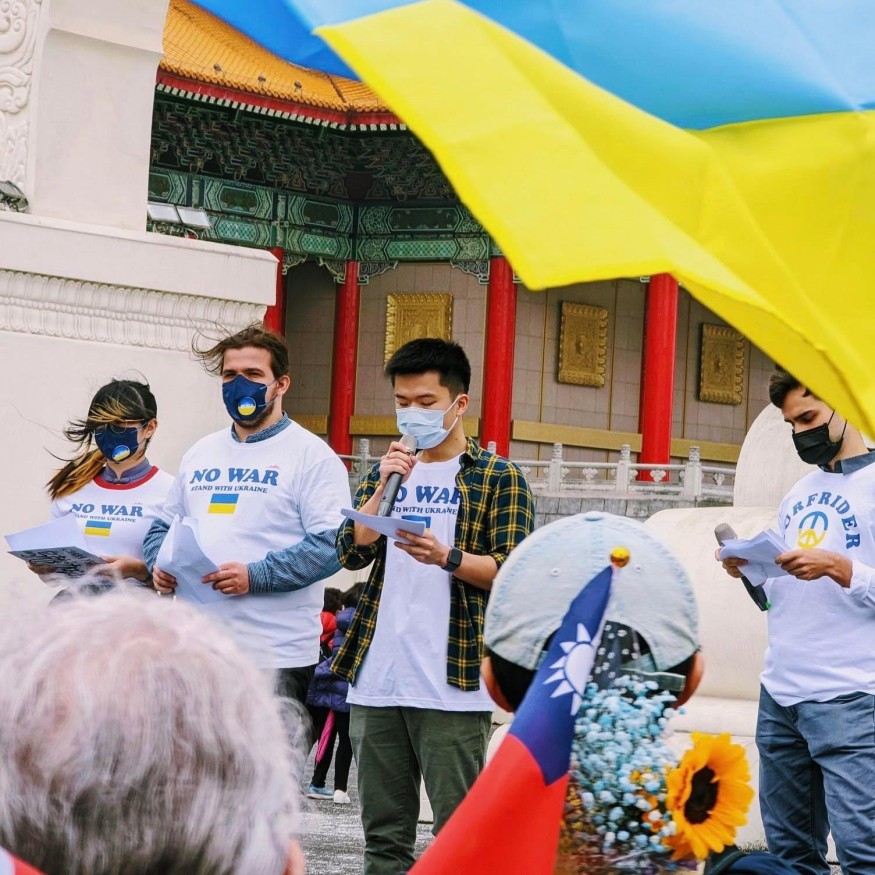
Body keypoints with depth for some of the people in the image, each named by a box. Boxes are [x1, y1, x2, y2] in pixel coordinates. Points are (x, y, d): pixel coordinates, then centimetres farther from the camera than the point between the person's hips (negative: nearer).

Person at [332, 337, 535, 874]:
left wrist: (446, 557, -22)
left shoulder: (498, 478, 3)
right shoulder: (388, 472, 18)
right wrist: (384, 486, -9)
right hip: (375, 683, 5)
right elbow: (351, 553, 5)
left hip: (452, 687, -5)